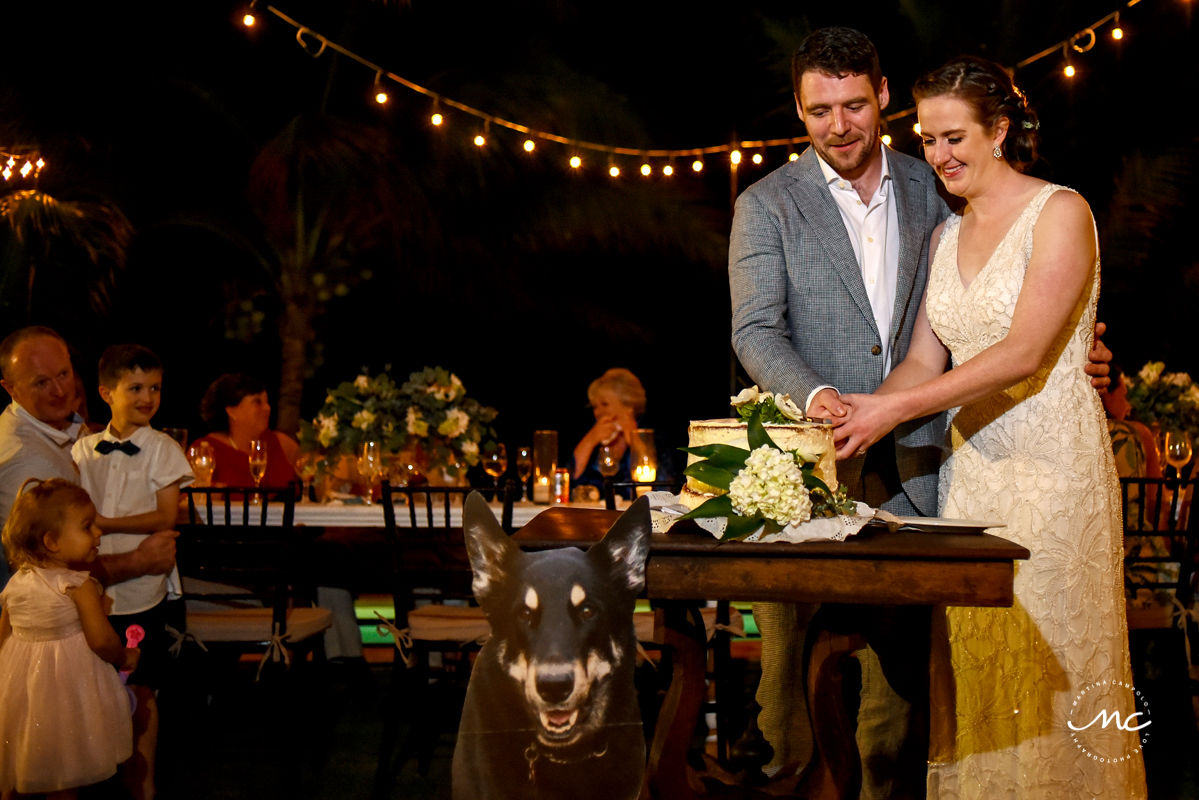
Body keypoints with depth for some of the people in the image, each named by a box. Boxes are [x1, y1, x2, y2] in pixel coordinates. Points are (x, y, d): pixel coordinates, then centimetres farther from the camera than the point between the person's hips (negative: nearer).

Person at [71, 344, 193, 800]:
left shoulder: (163, 450, -5)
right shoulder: (83, 449, 5)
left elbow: (165, 518, -10)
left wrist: (104, 523, -15)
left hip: (143, 588, -3)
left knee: (141, 689, 6)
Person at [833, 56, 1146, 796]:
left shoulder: (1060, 214, -7)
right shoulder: (945, 235, 14)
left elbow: (1024, 353, -17)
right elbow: (925, 360, 9)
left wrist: (896, 408, -21)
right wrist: (863, 411, -11)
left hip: (1051, 459, -6)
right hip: (971, 461, 6)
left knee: (1045, 659, -1)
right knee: (971, 662, 5)